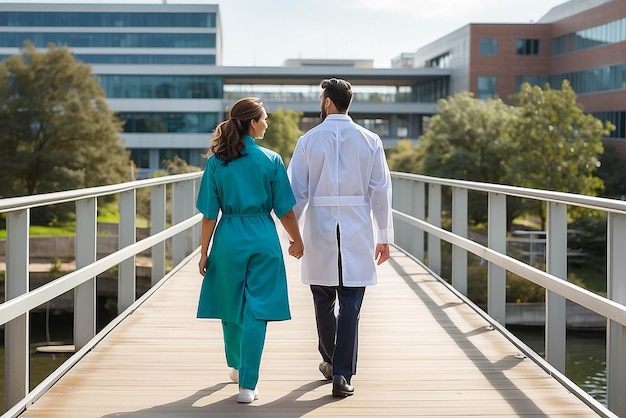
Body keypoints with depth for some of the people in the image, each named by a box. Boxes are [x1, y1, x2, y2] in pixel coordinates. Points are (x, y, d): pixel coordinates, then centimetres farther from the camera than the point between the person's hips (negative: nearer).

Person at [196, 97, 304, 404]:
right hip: (263, 240, -2)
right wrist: (297, 240, 13)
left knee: (231, 307, 19)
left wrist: (204, 252, 6)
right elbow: (284, 209, -2)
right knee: (256, 311, 0)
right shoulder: (271, 160, -6)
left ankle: (236, 366, 40)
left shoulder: (216, 161, -1)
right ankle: (247, 385, -3)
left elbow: (209, 213, -1)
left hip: (228, 240, 2)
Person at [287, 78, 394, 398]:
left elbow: (297, 192, -2)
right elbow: (381, 191, 0)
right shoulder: (370, 141, -1)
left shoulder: (308, 140, -3)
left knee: (324, 302, 16)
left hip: (319, 232, 0)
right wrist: (384, 236, 8)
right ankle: (342, 374, -4)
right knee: (350, 305, 1)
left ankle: (331, 362, 32)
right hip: (357, 233, 0)